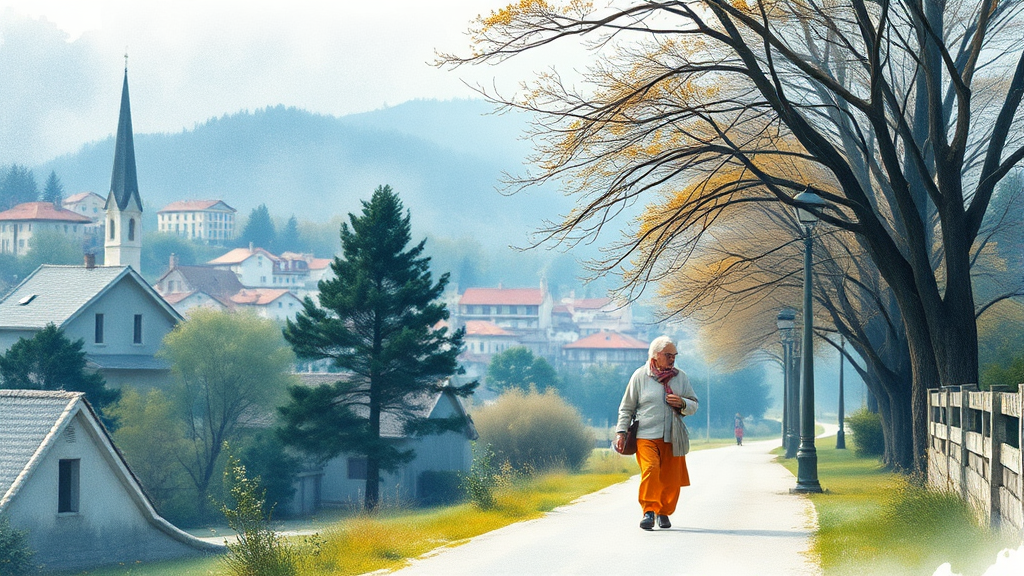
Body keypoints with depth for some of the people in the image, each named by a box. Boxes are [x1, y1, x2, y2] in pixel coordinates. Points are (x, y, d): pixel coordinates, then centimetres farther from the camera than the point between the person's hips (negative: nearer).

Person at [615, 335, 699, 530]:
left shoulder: (680, 376, 12)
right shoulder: (640, 376, 5)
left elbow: (694, 405, 16)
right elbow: (626, 407, 11)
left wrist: (682, 404, -6)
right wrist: (621, 431, 3)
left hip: (673, 438, 3)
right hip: (646, 436, -3)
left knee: (671, 478, 2)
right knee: (650, 470, -22)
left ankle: (664, 512, 22)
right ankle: (649, 511, -19)